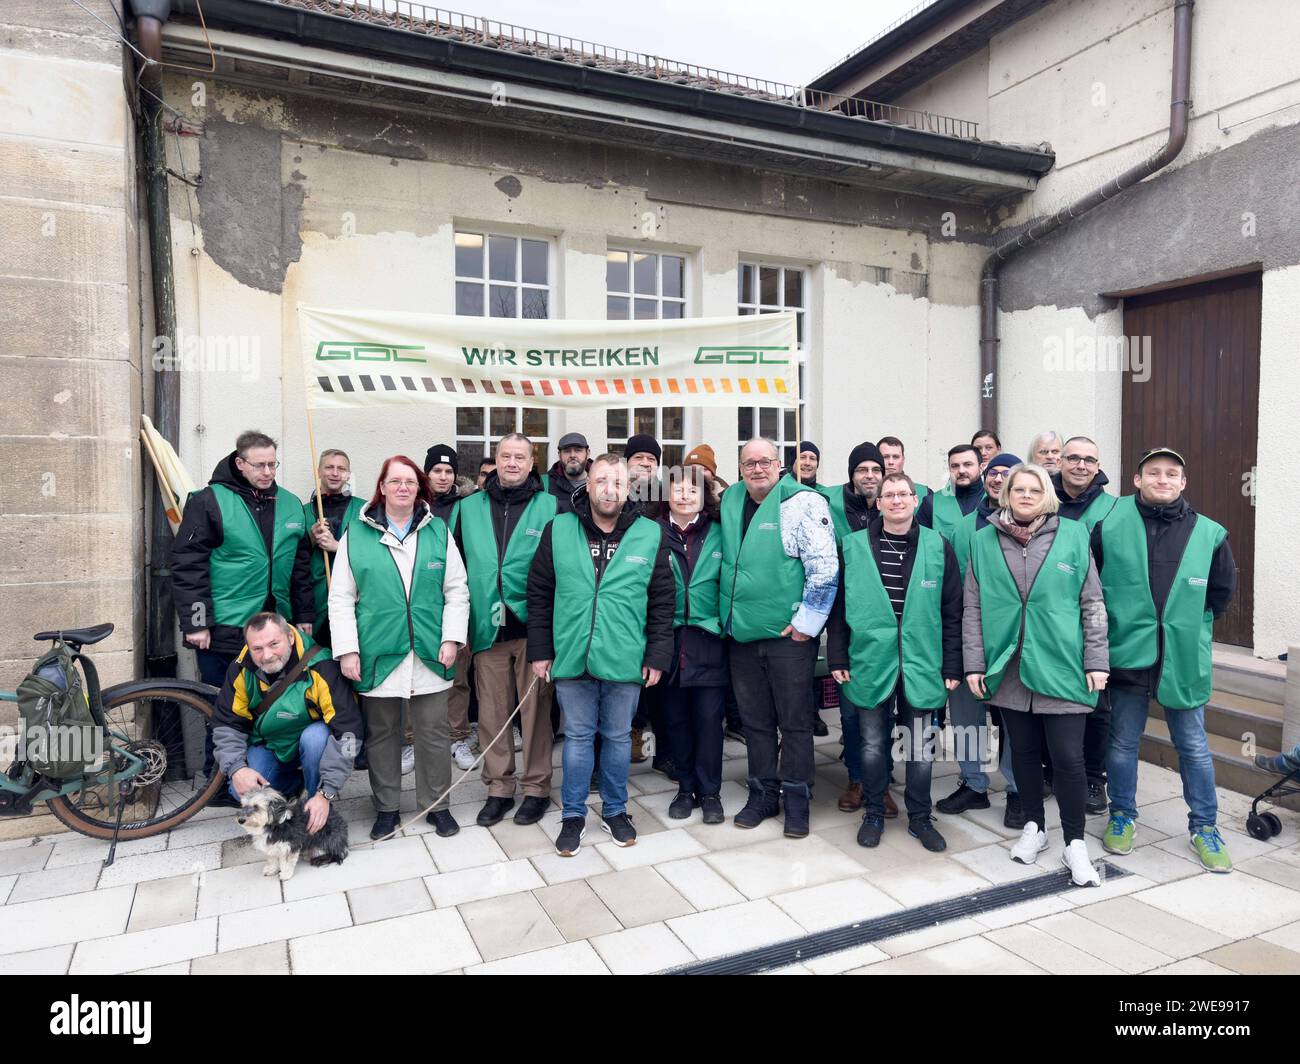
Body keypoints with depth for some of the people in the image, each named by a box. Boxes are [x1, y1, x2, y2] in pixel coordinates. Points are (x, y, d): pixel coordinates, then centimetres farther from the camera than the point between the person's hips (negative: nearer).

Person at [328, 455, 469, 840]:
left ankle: (436, 804, 24)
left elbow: (457, 591, 5)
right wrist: (347, 650, -6)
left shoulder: (438, 531, 4)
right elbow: (340, 598, 0)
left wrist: (451, 639, -3)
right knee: (381, 733, 12)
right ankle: (386, 807, 28)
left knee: (433, 733, 8)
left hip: (429, 656, 1)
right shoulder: (356, 534, 1)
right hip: (378, 656, 0)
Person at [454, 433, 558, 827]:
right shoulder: (470, 508, 9)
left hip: (533, 628, -3)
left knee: (535, 710, 5)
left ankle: (536, 787, 20)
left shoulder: (549, 507, -1)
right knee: (492, 713, 10)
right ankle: (499, 789, 24)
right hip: (488, 629, 3)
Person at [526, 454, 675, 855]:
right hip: (571, 658, 0)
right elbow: (539, 594, 4)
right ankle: (573, 815, 28)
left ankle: (615, 811, 33)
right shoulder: (558, 531, -1)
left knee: (618, 737, 15)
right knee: (577, 737, 12)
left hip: (625, 662, 0)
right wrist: (540, 650, 2)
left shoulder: (650, 535, -2)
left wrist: (658, 655, -1)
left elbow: (663, 602, 2)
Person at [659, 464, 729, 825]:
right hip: (669, 639, 1)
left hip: (708, 639, 0)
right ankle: (686, 787, 25)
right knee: (676, 717, 9)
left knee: (709, 717, 1)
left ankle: (710, 791, 16)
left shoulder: (718, 534, 5)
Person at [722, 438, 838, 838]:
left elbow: (824, 568, -14)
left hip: (789, 636, -6)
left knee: (795, 722, 6)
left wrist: (806, 622, -14)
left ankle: (796, 798, 20)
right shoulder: (729, 502, 9)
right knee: (755, 721, 15)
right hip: (741, 635, 6)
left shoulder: (802, 503, -11)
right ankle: (763, 793, 29)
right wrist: (728, 616, 17)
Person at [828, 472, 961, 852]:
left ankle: (920, 817, 30)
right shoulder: (852, 546, 1)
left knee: (921, 749, 11)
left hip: (921, 666, 0)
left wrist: (952, 667, 0)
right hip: (870, 664, 0)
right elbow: (837, 606, 4)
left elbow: (952, 613, 3)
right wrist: (837, 658, 0)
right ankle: (874, 814, 30)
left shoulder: (938, 547, 1)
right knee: (873, 746, 11)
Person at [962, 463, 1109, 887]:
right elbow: (973, 609, 5)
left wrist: (1096, 661, -2)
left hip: (1061, 669, -2)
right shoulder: (984, 541, 3)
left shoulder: (1073, 537, 1)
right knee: (1024, 751, 14)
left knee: (1069, 757, 0)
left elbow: (1093, 604, 3)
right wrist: (974, 664, 2)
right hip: (1009, 669, 2)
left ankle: (1075, 844, 17)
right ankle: (1033, 827, 32)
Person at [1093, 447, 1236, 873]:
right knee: (1123, 743, 13)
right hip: (1127, 655, -1)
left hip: (1184, 659, 1)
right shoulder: (1110, 526, -5)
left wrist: (1192, 625, 11)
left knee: (1194, 747, 12)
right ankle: (1122, 816, 30)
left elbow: (1222, 590, 13)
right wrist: (1118, 622, 5)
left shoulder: (1209, 533, -1)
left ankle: (1204, 826, 28)